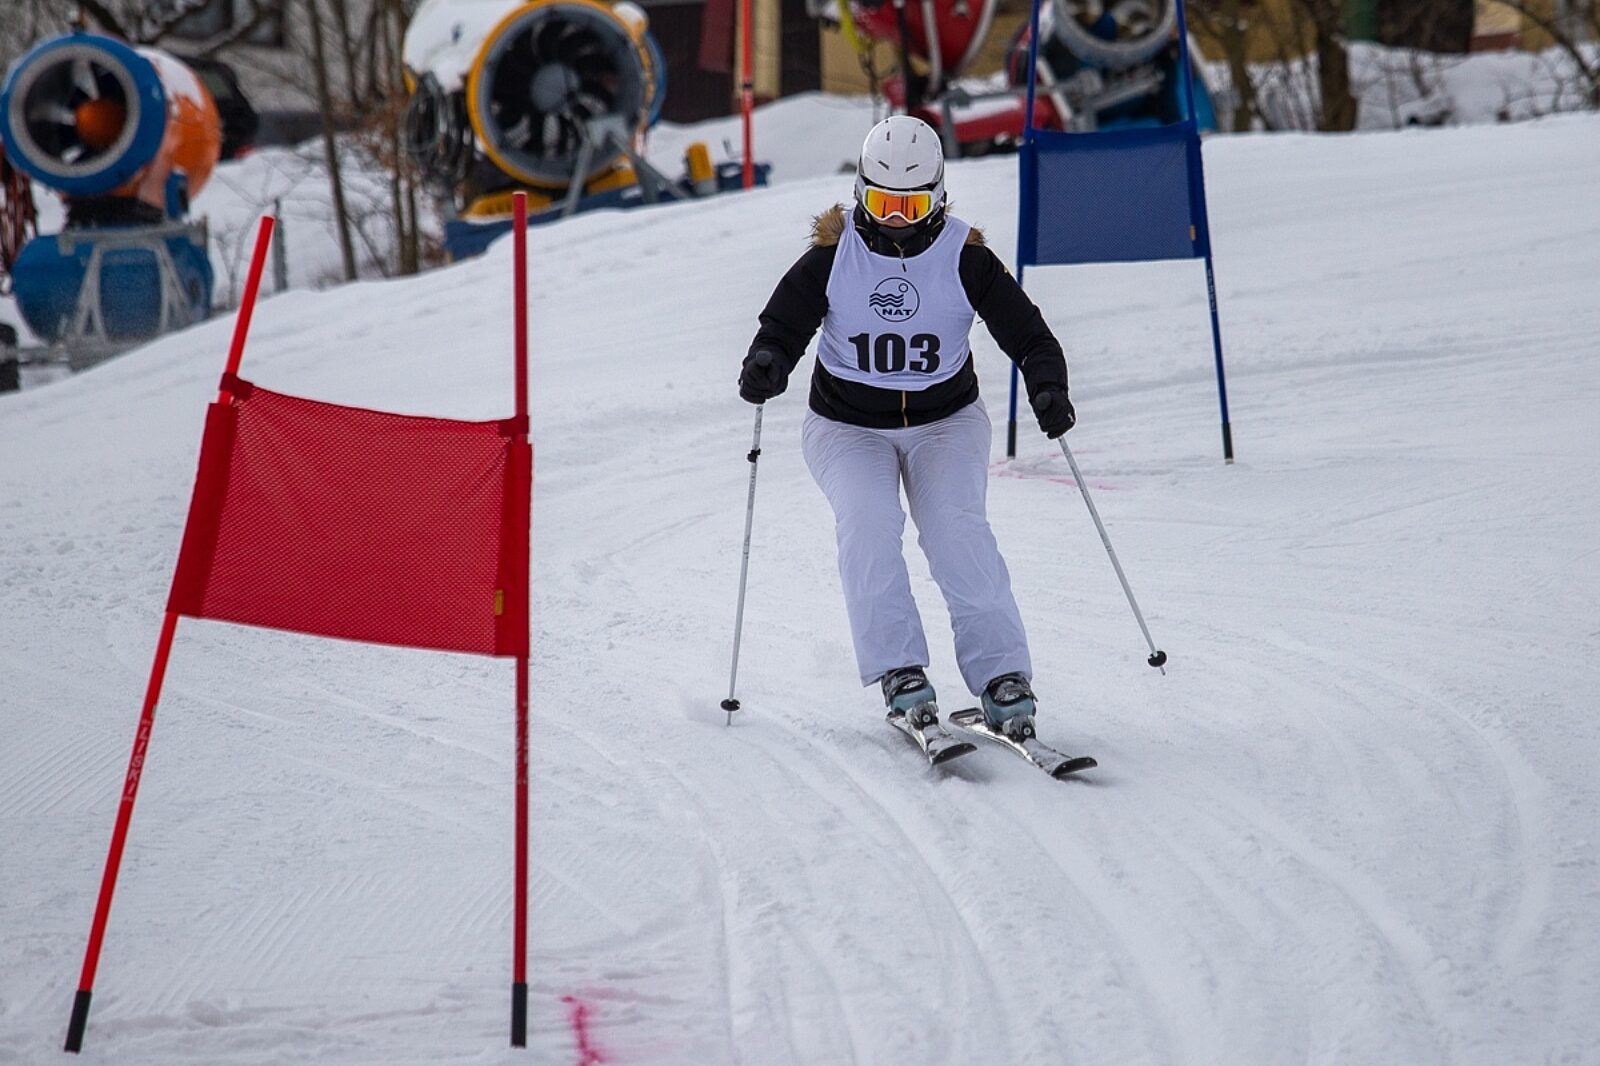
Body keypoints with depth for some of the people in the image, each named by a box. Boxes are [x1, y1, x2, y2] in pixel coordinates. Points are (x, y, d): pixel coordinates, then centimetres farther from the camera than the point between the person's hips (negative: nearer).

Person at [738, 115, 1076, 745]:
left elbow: (1029, 335, -7)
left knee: (956, 526, -25)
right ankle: (899, 675, -26)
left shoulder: (965, 260, -8)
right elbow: (783, 326, -7)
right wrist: (766, 364, -31)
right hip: (848, 426, 0)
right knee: (868, 521, -28)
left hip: (945, 422, 0)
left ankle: (1001, 677, -24)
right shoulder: (832, 257, -8)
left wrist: (1048, 387, -28)